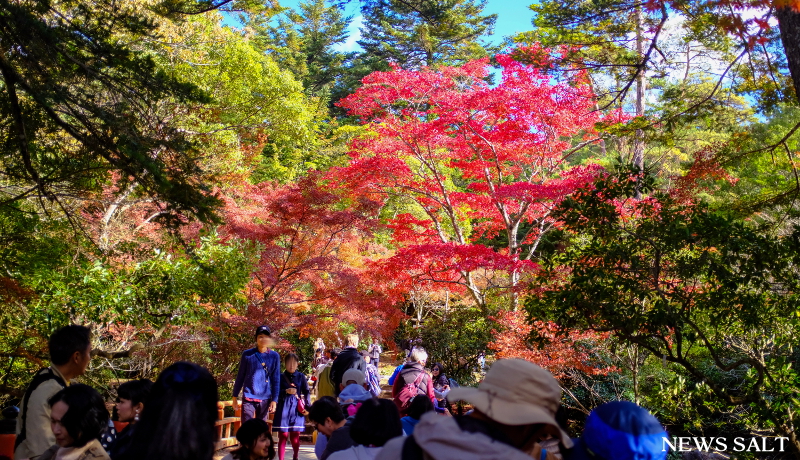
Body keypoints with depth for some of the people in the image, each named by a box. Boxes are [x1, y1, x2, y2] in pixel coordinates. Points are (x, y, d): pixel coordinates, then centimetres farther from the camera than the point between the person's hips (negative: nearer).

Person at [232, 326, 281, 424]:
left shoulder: (274, 356, 1)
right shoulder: (247, 354, -2)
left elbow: (276, 380, 2)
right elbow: (240, 377, 5)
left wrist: (274, 400, -3)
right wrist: (235, 396, 5)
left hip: (265, 399, 1)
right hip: (248, 398, -1)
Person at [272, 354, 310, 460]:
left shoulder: (301, 376, 7)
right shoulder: (281, 377, 3)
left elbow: (306, 392, 7)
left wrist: (307, 406, -3)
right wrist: (286, 391, -17)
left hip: (297, 408, 1)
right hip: (284, 407, -1)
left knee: (295, 436, 4)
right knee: (283, 436, -2)